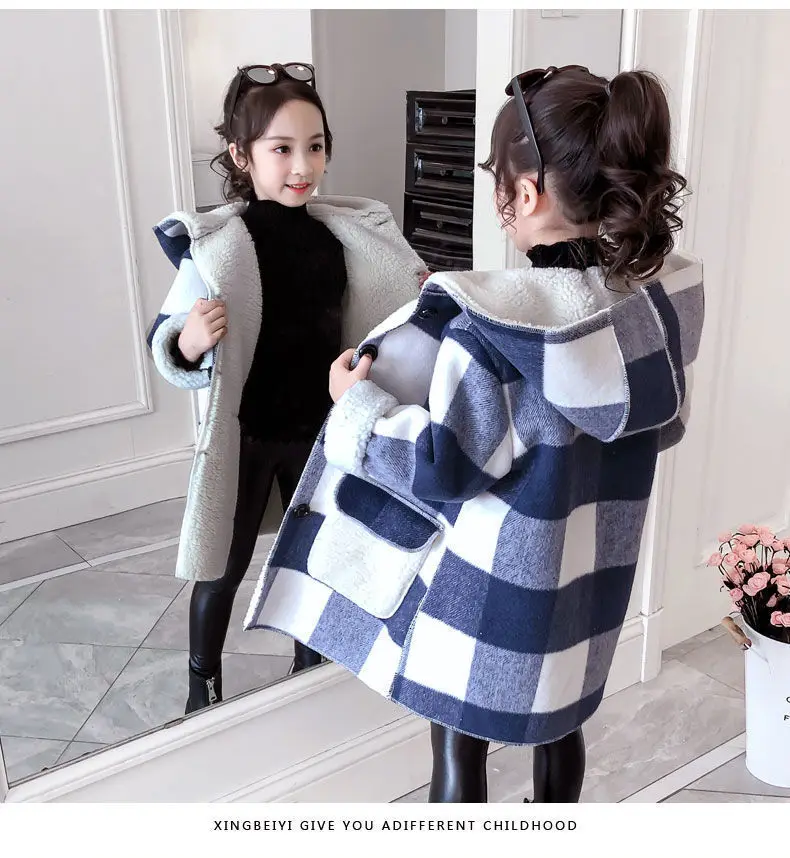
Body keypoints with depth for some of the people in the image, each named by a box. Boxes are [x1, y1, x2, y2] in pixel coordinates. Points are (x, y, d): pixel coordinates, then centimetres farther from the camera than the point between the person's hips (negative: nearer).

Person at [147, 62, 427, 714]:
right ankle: (204, 682, 40)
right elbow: (167, 341, -13)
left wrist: (422, 301, -3)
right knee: (224, 567, 14)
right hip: (245, 433, -4)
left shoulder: (344, 233, -4)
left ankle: (311, 667, 45)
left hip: (320, 428, 4)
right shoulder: (217, 243, -18)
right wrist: (190, 342, -35)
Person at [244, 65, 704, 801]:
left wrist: (358, 400, -7)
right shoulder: (663, 294, -6)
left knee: (460, 747, 17)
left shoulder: (490, 322, -26)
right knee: (559, 723, 29)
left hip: (491, 589, -6)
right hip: (591, 575, 7)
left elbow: (441, 466, -22)